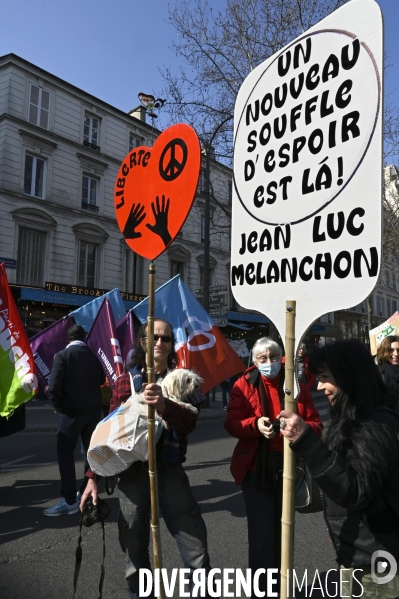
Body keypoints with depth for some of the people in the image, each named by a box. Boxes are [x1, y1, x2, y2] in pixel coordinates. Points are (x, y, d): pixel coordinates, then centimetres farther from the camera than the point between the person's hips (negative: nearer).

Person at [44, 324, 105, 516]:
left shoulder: (63, 355, -8)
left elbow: (54, 385, -15)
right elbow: (101, 380, 17)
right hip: (93, 410, 5)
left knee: (65, 452, 1)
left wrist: (57, 404, 0)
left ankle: (69, 500, -2)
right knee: (91, 450, 16)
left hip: (72, 411, -5)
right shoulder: (93, 356, 7)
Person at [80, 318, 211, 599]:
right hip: (132, 471, 1)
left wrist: (165, 406, -34)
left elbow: (190, 422, -14)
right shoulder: (126, 381, 3)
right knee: (134, 546, 12)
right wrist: (94, 476, 3)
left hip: (170, 470, 0)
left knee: (195, 542, 1)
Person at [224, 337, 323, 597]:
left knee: (283, 532, 18)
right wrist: (256, 424, -30)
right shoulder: (243, 385, -3)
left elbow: (316, 424, 0)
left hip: (290, 467, 3)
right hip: (256, 469, -3)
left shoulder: (296, 385, 3)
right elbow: (231, 424, -11)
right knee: (263, 536, -2)